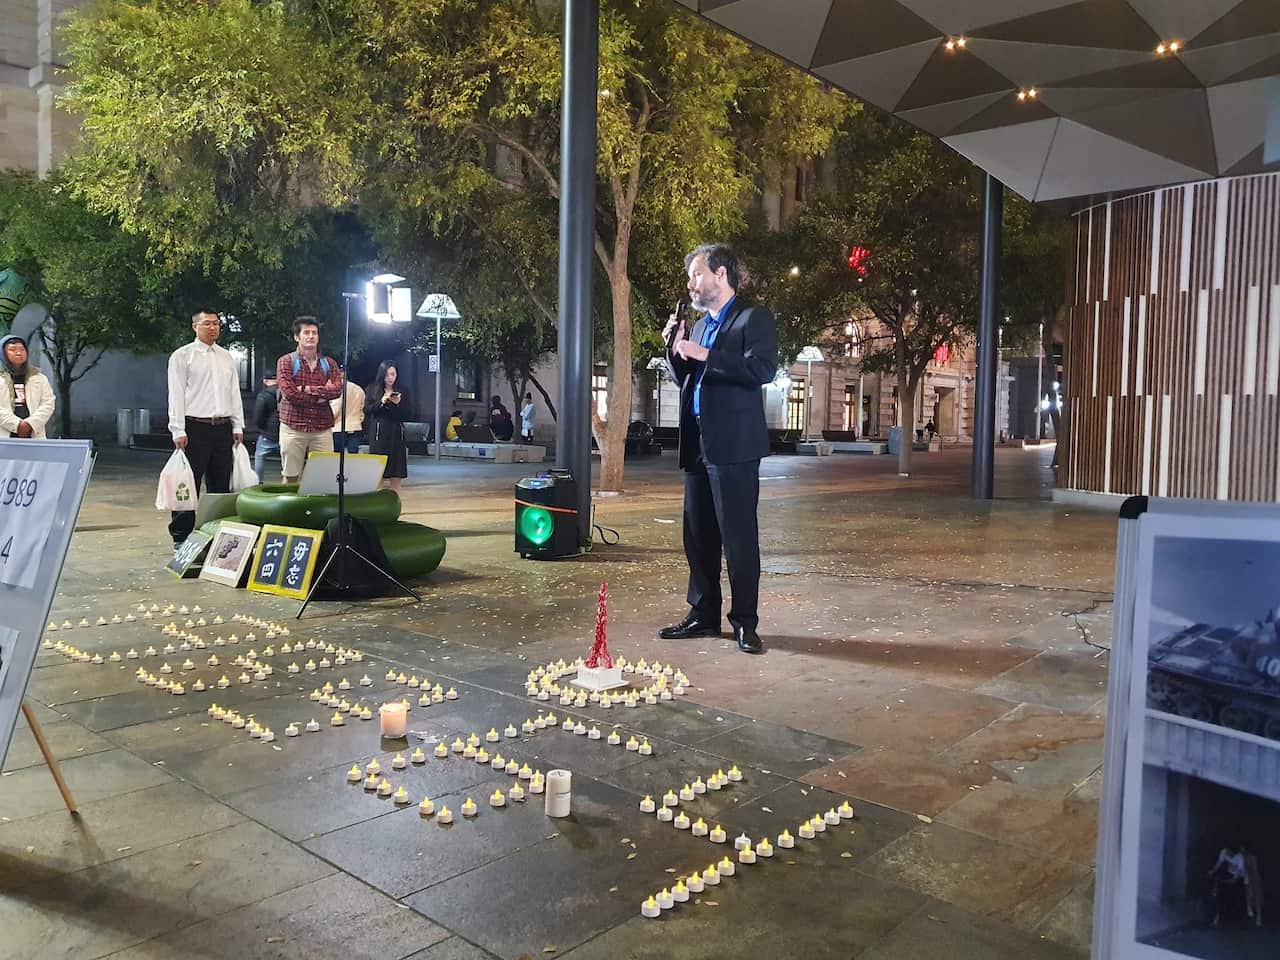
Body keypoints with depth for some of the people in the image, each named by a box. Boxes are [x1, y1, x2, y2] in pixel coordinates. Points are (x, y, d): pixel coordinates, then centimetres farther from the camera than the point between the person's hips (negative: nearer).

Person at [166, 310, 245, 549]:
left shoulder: (227, 358, 15)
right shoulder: (182, 356, 0)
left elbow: (235, 392, 17)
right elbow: (176, 394, -4)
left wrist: (238, 426, 9)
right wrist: (179, 431, -11)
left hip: (223, 427, 5)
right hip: (194, 428, -5)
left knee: (221, 484, 9)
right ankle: (181, 536, 5)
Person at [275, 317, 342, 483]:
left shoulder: (329, 364, 13)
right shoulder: (286, 362, 4)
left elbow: (337, 390, -4)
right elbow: (289, 393, -10)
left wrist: (309, 389, -12)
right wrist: (322, 394, -4)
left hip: (322, 429, 2)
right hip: (293, 427, -2)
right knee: (291, 478, 1)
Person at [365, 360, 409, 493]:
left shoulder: (401, 391, 11)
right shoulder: (372, 389, 6)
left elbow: (406, 416, 7)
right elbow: (367, 410, -1)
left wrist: (398, 404, -9)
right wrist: (381, 402, -13)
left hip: (396, 433, 2)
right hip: (379, 433, -2)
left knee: (396, 475, 0)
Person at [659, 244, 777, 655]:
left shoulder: (753, 318, -3)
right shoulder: (700, 326, 20)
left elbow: (763, 369, -18)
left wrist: (704, 355, -18)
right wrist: (676, 348, 6)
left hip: (733, 445, -8)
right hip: (698, 444, 8)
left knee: (738, 536, -4)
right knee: (698, 536, 11)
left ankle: (745, 622, 5)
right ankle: (703, 615, 21)